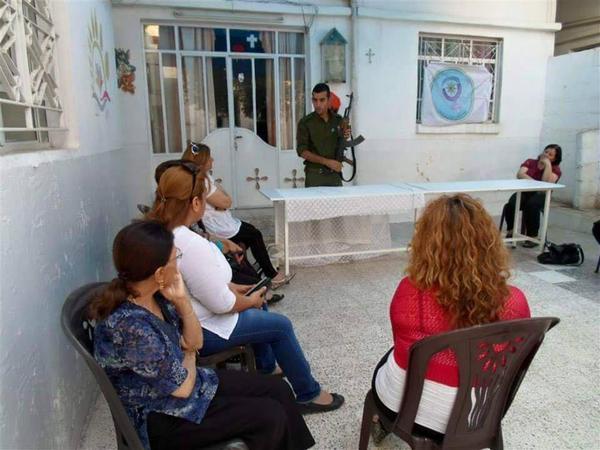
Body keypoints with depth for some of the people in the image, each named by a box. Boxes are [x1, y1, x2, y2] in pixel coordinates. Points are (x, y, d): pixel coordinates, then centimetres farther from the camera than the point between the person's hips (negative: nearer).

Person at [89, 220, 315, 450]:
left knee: (278, 389, 3)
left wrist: (182, 300, -16)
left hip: (177, 378, 8)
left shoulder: (155, 293, -8)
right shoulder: (130, 326, -33)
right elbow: (183, 387, -22)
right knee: (271, 417, -12)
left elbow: (194, 342, 0)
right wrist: (188, 355, -1)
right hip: (157, 417, -7)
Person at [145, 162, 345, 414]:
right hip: (199, 331, -9)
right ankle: (309, 395, 19)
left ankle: (266, 368, 41)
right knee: (281, 326, 2)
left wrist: (235, 288, 5)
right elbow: (222, 304, -26)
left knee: (259, 307, 24)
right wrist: (250, 301, -7)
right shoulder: (192, 245, -34)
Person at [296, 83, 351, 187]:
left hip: (335, 174, 3)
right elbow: (302, 151, -9)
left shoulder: (338, 120, 6)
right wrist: (327, 162, -16)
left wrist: (345, 138, -5)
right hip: (314, 175, -3)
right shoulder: (305, 123, -5)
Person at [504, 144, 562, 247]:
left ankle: (532, 236, -26)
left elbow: (547, 183, -12)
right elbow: (520, 174, -5)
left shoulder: (555, 169, 8)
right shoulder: (530, 162, 14)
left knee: (532, 205, -37)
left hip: (541, 195, -1)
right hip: (524, 192, 2)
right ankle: (510, 231, -15)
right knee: (511, 204, -32)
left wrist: (547, 164, -9)